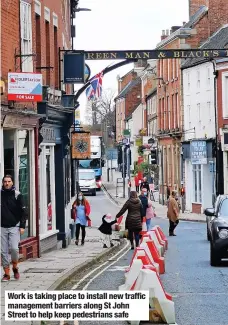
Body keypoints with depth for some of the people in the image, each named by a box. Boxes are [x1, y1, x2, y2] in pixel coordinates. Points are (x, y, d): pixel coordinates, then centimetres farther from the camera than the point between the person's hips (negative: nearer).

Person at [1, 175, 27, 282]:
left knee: (14, 248, -15)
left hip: (14, 227, -2)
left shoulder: (17, 195, -1)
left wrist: (22, 226, -7)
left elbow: (23, 211, 0)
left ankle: (15, 267, 10)